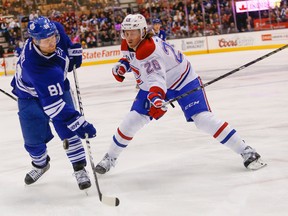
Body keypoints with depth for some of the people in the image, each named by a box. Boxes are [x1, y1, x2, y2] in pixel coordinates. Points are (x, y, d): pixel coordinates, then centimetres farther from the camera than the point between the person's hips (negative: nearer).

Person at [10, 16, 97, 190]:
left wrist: (74, 52, -2)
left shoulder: (56, 30, -27)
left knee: (68, 130, -10)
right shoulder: (34, 65, -42)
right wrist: (78, 123, -44)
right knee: (34, 138, 3)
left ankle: (79, 168, 2)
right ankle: (40, 164, 34)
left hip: (57, 86, 4)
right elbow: (52, 104, -42)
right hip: (31, 94, -4)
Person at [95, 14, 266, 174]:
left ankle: (246, 152, -15)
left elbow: (157, 79, -51)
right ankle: (110, 158, 17)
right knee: (132, 121, -1)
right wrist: (122, 64, -4)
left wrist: (156, 98, -70)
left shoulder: (149, 50, -36)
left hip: (183, 81, -8)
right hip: (153, 86, 8)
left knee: (203, 118, -22)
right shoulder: (128, 44, -9)